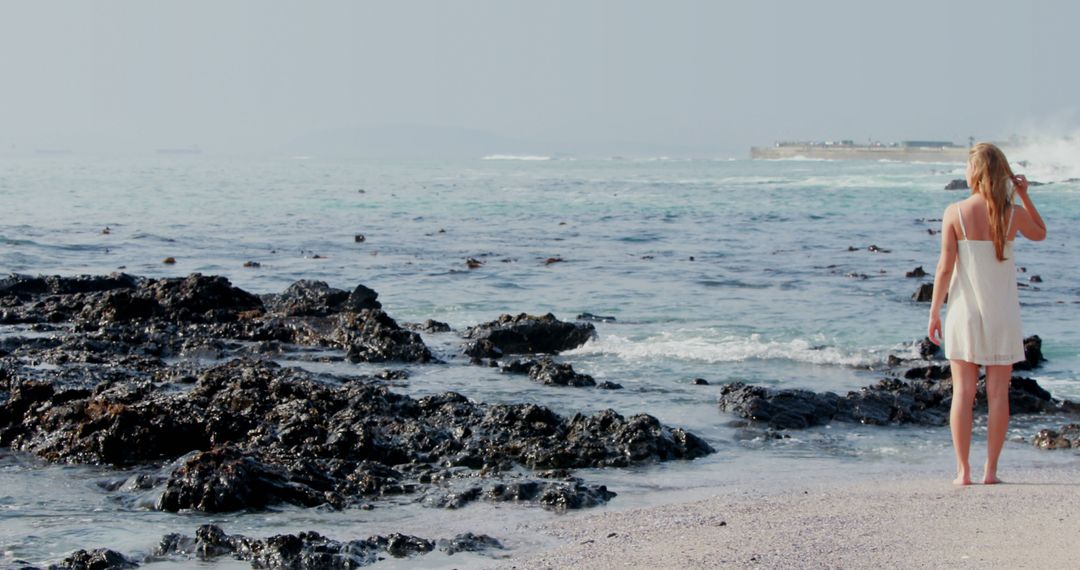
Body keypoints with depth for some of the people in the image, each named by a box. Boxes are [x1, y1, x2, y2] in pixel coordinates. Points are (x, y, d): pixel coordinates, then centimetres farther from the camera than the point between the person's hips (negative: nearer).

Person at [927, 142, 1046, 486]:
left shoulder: (955, 213, -8)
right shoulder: (1014, 214, -5)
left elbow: (945, 267, -8)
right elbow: (1040, 234, 18)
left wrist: (934, 312, 0)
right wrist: (1024, 196, 14)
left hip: (964, 311, -1)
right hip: (1002, 314, 1)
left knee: (963, 393, 4)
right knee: (998, 393, 6)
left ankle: (963, 471, 3)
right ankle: (990, 470, 6)